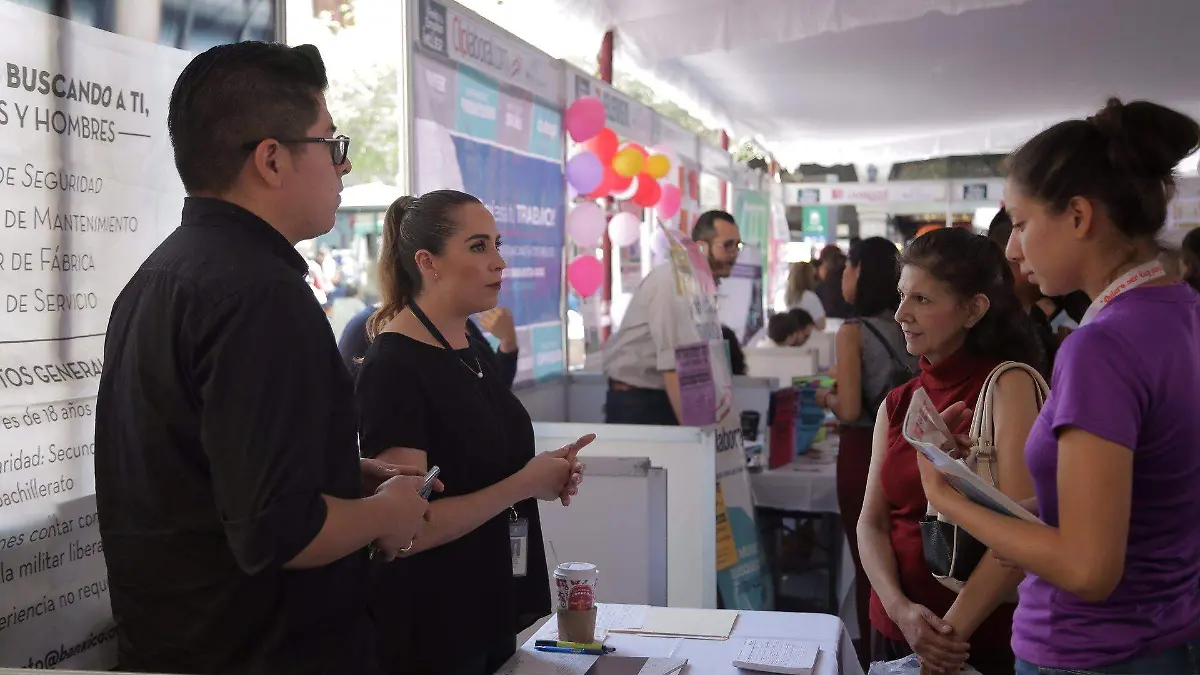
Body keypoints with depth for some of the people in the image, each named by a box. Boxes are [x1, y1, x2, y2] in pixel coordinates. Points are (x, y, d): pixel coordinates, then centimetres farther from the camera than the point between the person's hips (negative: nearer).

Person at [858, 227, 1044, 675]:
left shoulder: (1008, 385, -11)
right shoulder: (896, 406, 6)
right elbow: (872, 523, 1)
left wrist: (955, 628, -21)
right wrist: (901, 609, -16)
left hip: (986, 639, -5)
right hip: (894, 632, 5)